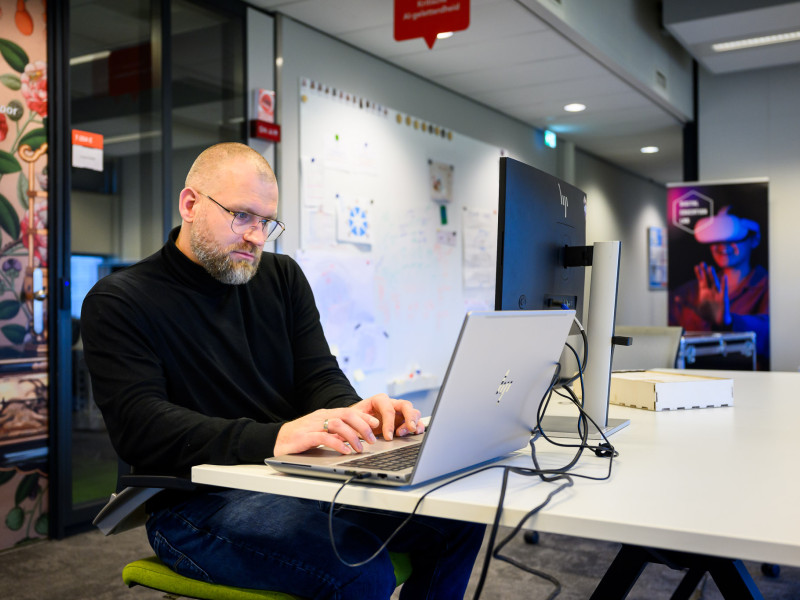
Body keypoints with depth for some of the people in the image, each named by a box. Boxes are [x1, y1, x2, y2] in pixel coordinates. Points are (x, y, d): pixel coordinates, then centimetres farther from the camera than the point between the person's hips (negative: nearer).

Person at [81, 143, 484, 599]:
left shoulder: (283, 277, 14)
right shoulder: (118, 302, -3)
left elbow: (319, 375, 8)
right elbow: (140, 425, -17)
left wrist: (353, 413, -18)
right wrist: (271, 438, -31)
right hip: (196, 502, -6)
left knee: (457, 518, -9)